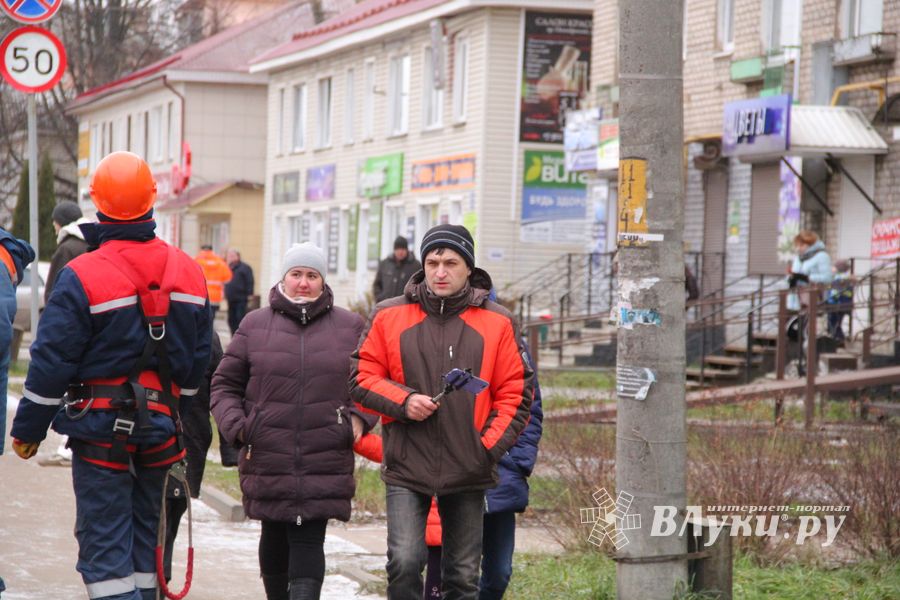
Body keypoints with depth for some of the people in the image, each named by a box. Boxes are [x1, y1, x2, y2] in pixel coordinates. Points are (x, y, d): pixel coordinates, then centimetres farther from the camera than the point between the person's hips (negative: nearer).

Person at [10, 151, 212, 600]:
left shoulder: (82, 276, -14)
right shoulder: (187, 271, 4)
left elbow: (51, 363, -12)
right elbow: (197, 359, 12)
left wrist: (27, 429, -1)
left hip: (101, 428, -5)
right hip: (160, 427, 5)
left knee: (104, 542, -3)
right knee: (144, 534, 16)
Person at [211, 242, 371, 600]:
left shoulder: (349, 327, 7)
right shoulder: (255, 325, 6)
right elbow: (225, 384, 11)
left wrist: (359, 418, -2)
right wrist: (235, 426, -3)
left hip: (325, 460, -2)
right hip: (267, 459, 2)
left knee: (308, 540, -10)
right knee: (275, 538, 13)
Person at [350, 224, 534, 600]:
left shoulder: (496, 322, 3)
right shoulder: (389, 316, 3)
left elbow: (515, 393, 4)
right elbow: (362, 379, 6)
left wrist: (490, 446, -6)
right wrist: (402, 400, -11)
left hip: (469, 471, 1)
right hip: (406, 469, -1)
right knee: (404, 561, -15)